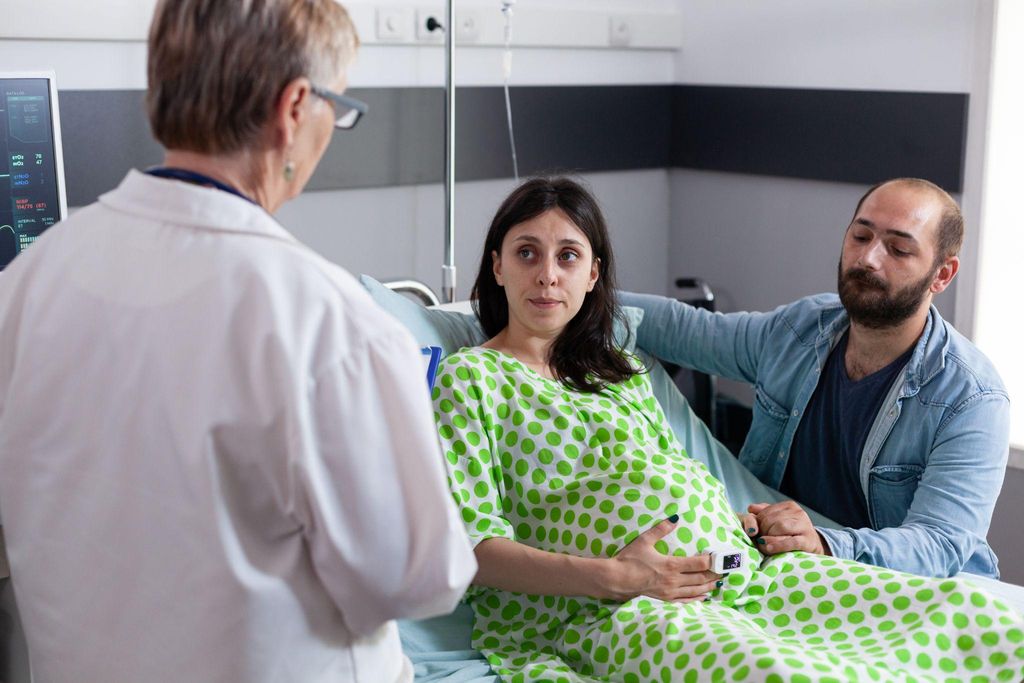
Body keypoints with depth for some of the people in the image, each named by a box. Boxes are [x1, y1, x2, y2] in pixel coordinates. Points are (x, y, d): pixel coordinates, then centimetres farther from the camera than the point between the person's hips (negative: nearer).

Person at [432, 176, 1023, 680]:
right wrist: (611, 575, -15)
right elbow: (472, 543, -4)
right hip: (609, 609, -6)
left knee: (971, 611, -13)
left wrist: (750, 523, 3)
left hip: (738, 570, 7)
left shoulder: (621, 374, 27)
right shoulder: (470, 377, 7)